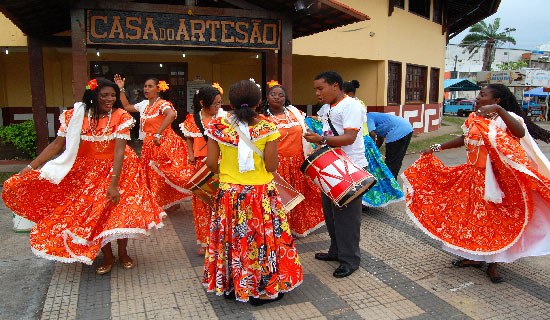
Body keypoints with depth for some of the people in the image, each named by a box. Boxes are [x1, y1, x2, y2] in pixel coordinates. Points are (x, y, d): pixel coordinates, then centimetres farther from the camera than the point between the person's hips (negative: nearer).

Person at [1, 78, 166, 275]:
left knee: (121, 211, -3)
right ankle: (107, 257, 25)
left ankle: (123, 253, 22)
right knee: (93, 215, 5)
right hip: (88, 173, 2)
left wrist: (114, 184, -29)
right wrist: (30, 168, -13)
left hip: (117, 170, -1)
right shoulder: (75, 116, -9)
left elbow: (119, 150, -23)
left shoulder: (121, 116, -15)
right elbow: (57, 145, -7)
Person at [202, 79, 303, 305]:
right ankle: (263, 289, 25)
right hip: (261, 194, -2)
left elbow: (211, 163, -3)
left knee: (231, 238, 17)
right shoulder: (267, 128, -11)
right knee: (262, 238, 12)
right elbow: (272, 166, -11)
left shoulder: (218, 126, -6)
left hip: (229, 194, 2)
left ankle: (230, 286, 33)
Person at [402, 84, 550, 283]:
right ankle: (474, 257, 32)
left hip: (497, 178, -7)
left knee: (494, 218, 4)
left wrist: (498, 109, -37)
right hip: (474, 175, 7)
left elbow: (520, 133, -34)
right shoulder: (474, 118, 7)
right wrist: (437, 148, 20)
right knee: (471, 215, 14)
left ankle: (492, 263, 20)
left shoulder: (506, 118, -13)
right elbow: (464, 139, 20)